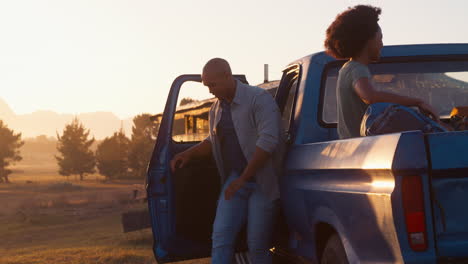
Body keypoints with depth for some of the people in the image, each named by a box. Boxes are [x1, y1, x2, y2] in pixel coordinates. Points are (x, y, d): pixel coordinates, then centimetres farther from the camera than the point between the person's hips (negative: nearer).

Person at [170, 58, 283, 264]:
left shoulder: (259, 99, -11)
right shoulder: (216, 109, 12)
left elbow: (268, 140, -21)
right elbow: (213, 141, 29)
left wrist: (243, 179, -20)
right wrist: (189, 154, 11)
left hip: (262, 182, -6)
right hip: (235, 180, 6)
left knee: (257, 246, -2)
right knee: (221, 235, -7)